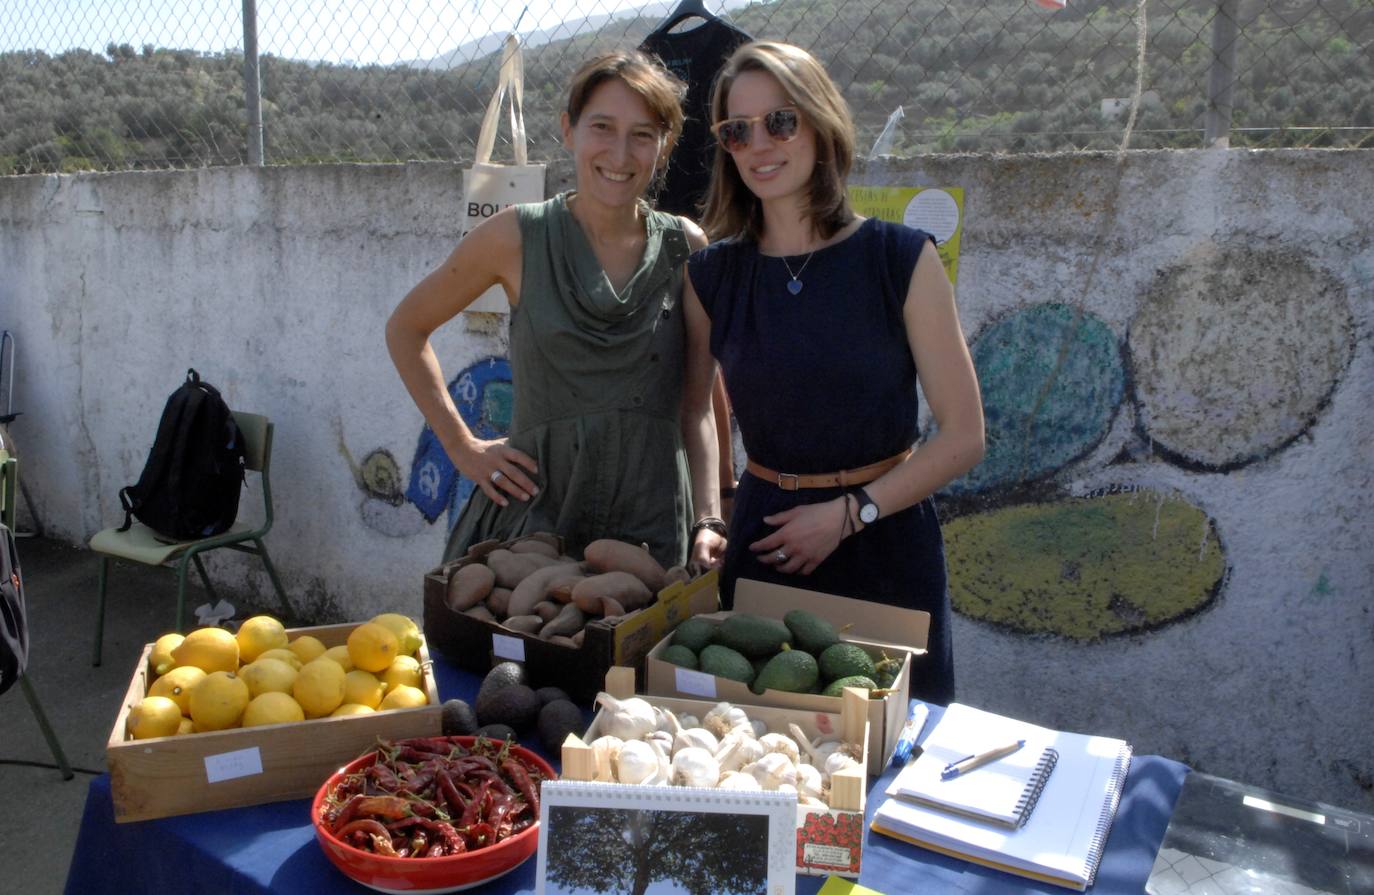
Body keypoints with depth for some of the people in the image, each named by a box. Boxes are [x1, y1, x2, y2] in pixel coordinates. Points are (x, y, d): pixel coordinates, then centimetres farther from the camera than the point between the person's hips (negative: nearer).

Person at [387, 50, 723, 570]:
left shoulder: (685, 248, 1)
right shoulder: (518, 236, -4)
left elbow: (697, 401, 6)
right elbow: (405, 330, 8)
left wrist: (709, 517, -3)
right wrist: (461, 446, 3)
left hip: (654, 525, 1)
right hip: (534, 510, -1)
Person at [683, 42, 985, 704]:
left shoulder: (900, 258, -6)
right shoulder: (711, 275, 1)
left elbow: (963, 435, -7)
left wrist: (849, 513, -13)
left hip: (886, 541, -2)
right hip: (763, 544, 2)